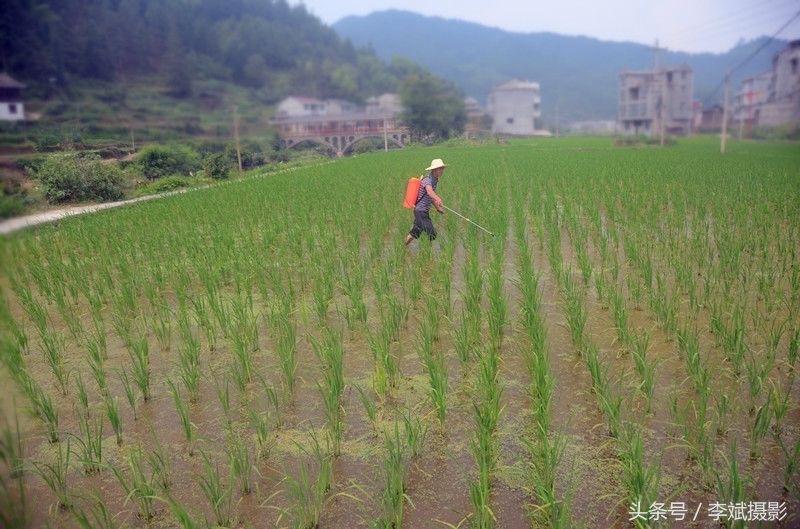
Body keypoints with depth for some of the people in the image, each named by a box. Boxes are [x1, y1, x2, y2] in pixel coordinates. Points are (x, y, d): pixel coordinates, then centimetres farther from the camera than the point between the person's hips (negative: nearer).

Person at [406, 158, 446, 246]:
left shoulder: (435, 180, 10)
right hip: (421, 211, -10)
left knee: (414, 233, 19)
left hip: (425, 211, 10)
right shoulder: (427, 179, -20)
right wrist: (437, 199, -63)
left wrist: (438, 208, 26)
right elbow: (429, 191, -44)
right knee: (432, 233, -11)